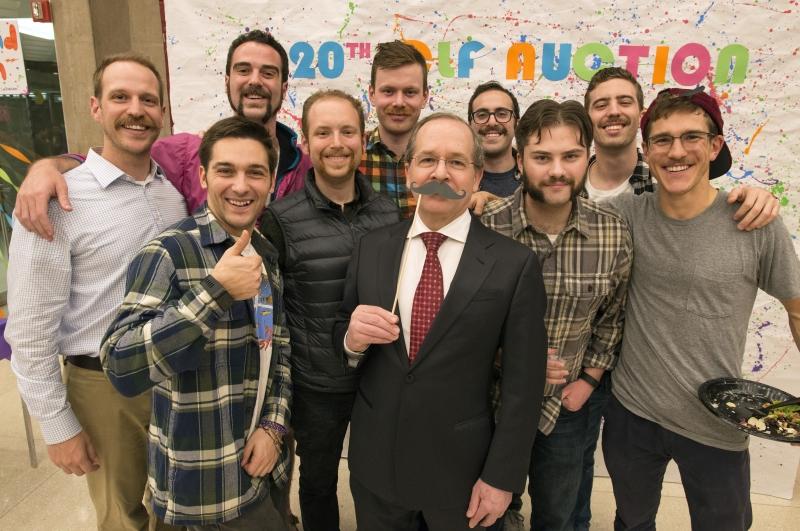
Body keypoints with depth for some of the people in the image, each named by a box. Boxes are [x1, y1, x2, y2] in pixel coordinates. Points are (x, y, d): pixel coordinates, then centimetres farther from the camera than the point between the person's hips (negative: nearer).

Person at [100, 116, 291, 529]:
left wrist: (273, 425, -4)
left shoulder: (267, 255, 4)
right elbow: (121, 368, -26)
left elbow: (279, 349, 8)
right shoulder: (170, 254, -18)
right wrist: (215, 291, -33)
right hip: (206, 480, -6)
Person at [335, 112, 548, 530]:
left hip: (460, 470, -2)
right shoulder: (370, 248, -3)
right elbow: (342, 337, 5)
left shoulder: (515, 264, -13)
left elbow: (523, 384, -9)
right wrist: (352, 338, -17)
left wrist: (502, 477, -6)